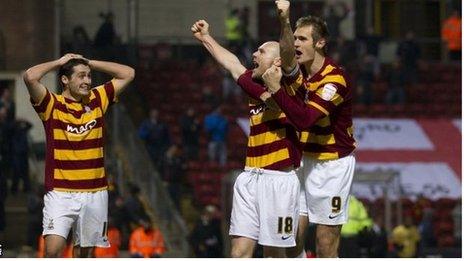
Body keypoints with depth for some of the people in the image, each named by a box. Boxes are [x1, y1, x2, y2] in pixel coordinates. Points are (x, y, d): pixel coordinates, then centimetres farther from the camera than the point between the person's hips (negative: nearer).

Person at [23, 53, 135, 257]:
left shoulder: (97, 100, 9)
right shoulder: (52, 104, -5)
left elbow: (128, 74, 14)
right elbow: (30, 77, -21)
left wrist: (89, 63, 9)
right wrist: (59, 62, -4)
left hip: (95, 193, 4)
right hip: (60, 193, -4)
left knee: (84, 252, 10)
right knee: (53, 249, -18)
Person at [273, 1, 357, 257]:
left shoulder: (334, 80, -17)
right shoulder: (299, 72, 2)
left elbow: (304, 119, -29)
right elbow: (288, 56, -25)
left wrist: (276, 89, -28)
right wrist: (285, 21, -42)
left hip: (332, 165, -6)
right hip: (304, 160, 6)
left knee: (326, 246, -4)